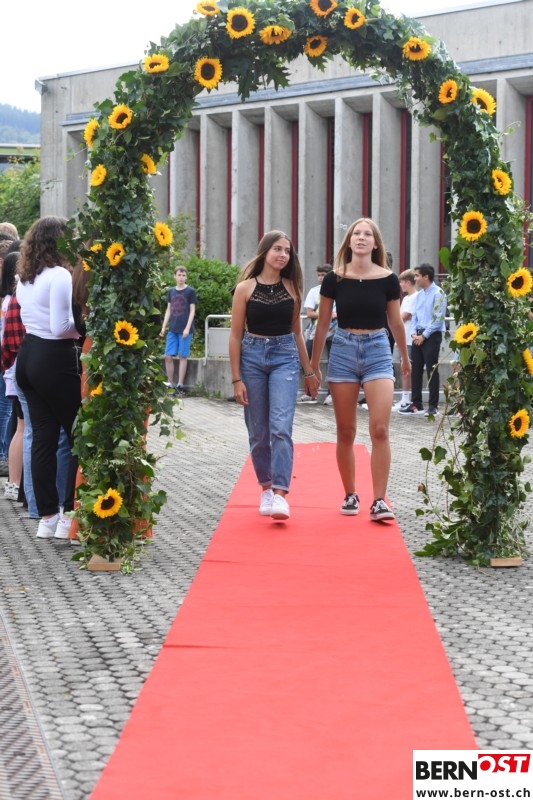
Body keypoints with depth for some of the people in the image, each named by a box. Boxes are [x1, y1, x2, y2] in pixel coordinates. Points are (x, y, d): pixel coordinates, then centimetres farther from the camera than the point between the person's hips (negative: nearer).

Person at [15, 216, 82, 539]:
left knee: (43, 436, 10)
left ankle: (47, 516, 12)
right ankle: (70, 514, 2)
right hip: (55, 360, -8)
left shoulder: (25, 278, 11)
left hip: (28, 356, 8)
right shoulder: (60, 275, -16)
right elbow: (61, 327, -21)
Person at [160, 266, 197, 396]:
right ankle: (170, 383, 10)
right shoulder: (171, 291, 11)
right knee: (168, 356, 1)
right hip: (172, 329, 4)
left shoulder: (190, 291, -2)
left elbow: (192, 311, -4)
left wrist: (187, 328, -12)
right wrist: (164, 327, 8)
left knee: (182, 356, -1)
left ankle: (180, 385, 3)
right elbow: (168, 310, 15)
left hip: (185, 329, -4)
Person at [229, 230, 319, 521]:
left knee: (280, 428, -15)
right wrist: (236, 379, -4)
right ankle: (266, 488, 21)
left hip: (285, 356, 1)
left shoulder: (291, 288, 6)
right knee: (258, 432, 6)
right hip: (252, 356, 0)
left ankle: (280, 493, -19)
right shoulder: (245, 288, -1)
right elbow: (236, 335, 0)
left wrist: (309, 371, 17)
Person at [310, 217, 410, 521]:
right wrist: (314, 365, 11)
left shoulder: (388, 279, -2)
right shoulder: (334, 279, -1)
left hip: (377, 351, -1)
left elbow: (396, 322, 12)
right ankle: (350, 495, 18)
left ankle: (379, 500, -8)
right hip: (343, 351, 1)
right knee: (346, 432, 6)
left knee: (380, 429, -11)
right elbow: (323, 324, 7)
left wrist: (405, 357, 22)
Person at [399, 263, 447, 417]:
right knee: (415, 370, 7)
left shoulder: (438, 293, -9)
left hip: (432, 336, -8)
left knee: (432, 371, -4)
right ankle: (416, 404, 14)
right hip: (418, 336, 8)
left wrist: (424, 336, -14)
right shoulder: (418, 295, 14)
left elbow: (438, 318, -14)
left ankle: (433, 406, 1)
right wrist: (413, 333, 1)